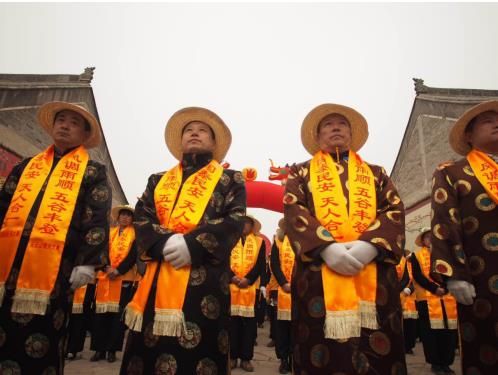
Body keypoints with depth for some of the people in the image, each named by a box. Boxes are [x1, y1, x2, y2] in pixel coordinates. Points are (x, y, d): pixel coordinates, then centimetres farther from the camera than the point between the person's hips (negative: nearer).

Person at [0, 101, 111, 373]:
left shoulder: (93, 172, 5)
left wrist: (87, 262, -13)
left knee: (42, 347, 4)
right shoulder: (26, 166, 19)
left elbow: (97, 220, -4)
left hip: (54, 269, -4)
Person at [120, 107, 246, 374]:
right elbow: (141, 217, 10)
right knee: (146, 352, 6)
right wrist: (164, 242, -11)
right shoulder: (158, 180, 22)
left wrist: (192, 244, -15)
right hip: (157, 278, 4)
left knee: (198, 352, -2)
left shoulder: (230, 180, 12)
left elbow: (235, 220, -2)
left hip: (205, 278, -3)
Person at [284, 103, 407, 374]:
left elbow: (395, 211, 7)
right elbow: (294, 212, 0)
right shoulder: (301, 172, 17)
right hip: (318, 273, -1)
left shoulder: (376, 174, 22)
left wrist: (368, 245, -13)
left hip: (374, 275, 2)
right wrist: (326, 247, -16)